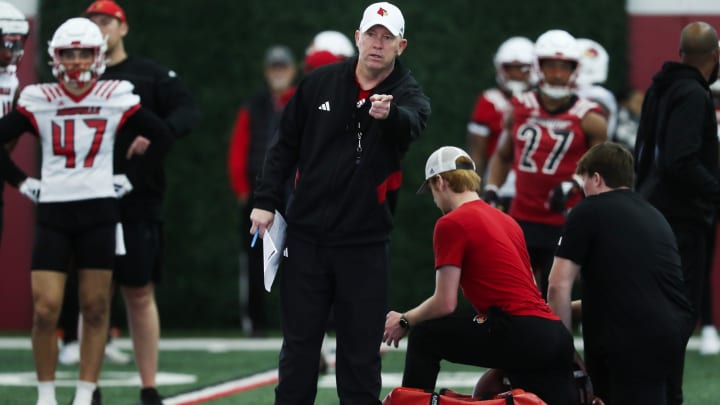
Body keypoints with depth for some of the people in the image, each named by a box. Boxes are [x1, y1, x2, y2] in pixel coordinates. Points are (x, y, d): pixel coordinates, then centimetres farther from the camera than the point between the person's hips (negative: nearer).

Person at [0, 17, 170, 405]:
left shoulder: (116, 99, 0)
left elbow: (161, 137, 9)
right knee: (45, 311, -6)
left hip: (99, 212, 0)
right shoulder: (38, 101, 0)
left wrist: (132, 177, 7)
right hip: (53, 212, 0)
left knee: (95, 310, 2)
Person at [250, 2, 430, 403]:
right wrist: (266, 201, 3)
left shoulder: (408, 95, -6)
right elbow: (286, 145, 10)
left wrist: (389, 114, -53)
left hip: (364, 242, -2)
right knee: (299, 343, 7)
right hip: (307, 235, 2)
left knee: (361, 348, 2)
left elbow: (412, 123, -31)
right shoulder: (320, 82, 2)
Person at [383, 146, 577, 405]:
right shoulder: (507, 221, 23)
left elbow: (445, 303, -5)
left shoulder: (451, 224, -1)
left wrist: (404, 321, 14)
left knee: (424, 337, 12)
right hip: (556, 334, 7)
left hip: (519, 334, -7)